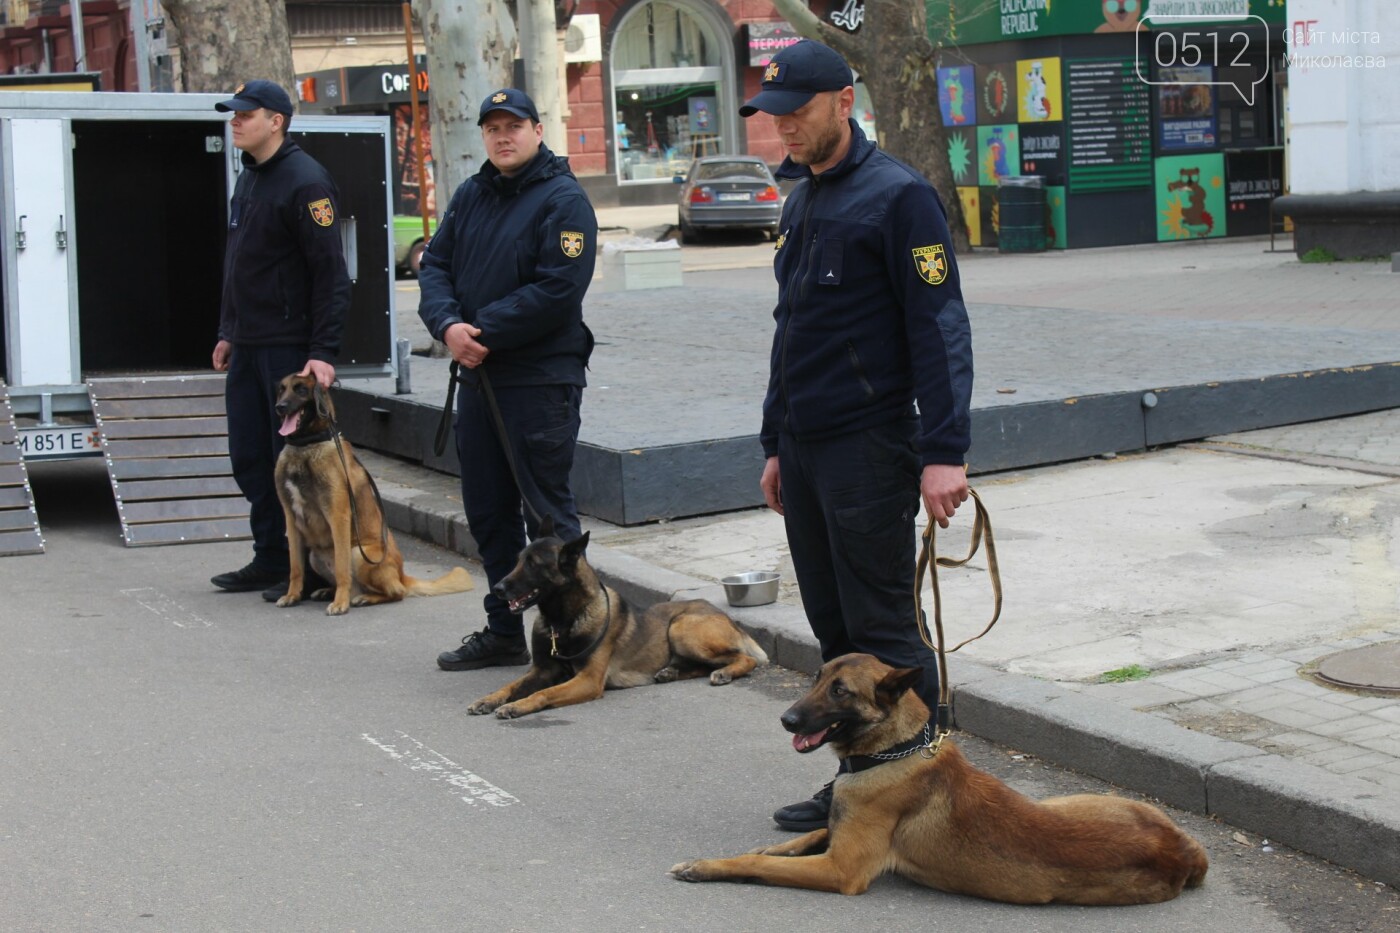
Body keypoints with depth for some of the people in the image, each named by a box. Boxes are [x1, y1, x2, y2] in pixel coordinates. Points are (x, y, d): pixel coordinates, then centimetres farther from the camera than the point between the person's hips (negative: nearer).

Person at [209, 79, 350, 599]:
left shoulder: (305, 181, -14)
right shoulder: (249, 177, 14)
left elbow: (330, 273, -18)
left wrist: (324, 351, -22)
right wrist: (228, 332, 21)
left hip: (290, 347, -9)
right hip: (247, 345, 9)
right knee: (250, 458, 11)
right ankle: (271, 560, 22)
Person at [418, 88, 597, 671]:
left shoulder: (563, 200, -9)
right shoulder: (471, 196, 13)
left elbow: (558, 290, -18)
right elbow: (435, 265, 9)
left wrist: (485, 333, -17)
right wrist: (448, 325, -11)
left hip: (541, 381, -8)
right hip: (477, 376, 8)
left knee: (547, 511, -4)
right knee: (487, 509, 14)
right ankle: (504, 632, 27)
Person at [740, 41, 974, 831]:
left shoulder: (898, 196, -11)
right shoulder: (802, 201, 16)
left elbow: (940, 328, -16)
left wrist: (943, 452, -23)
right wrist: (776, 444, 22)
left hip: (869, 447, -8)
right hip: (805, 448, 8)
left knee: (883, 630, -5)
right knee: (835, 629, 12)